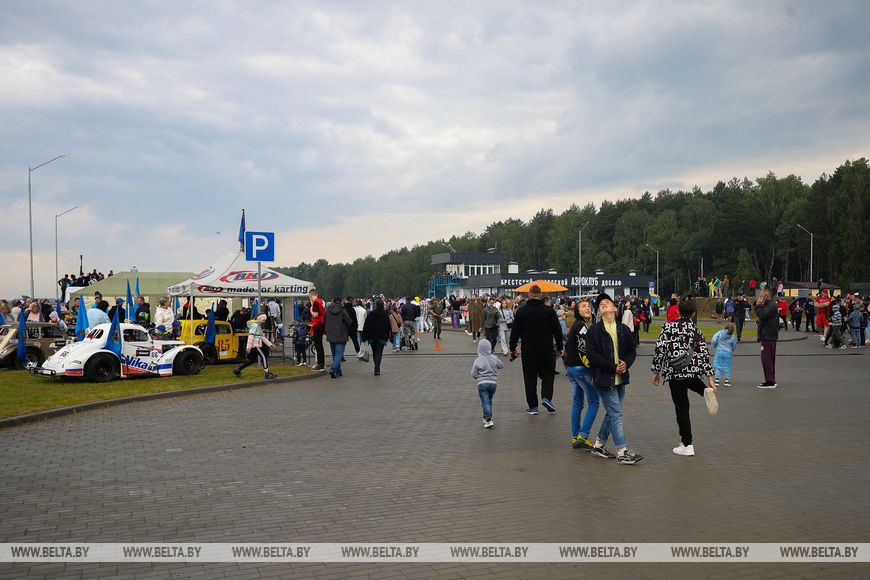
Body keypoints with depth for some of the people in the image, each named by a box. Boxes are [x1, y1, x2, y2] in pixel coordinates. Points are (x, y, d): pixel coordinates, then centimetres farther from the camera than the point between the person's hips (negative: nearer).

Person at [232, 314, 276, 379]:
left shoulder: (259, 326, 19)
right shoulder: (254, 325, -12)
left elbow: (262, 337, 24)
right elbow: (250, 336, -19)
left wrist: (269, 344, 20)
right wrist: (248, 347, -25)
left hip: (257, 345, 10)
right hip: (255, 345, -10)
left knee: (251, 359, 12)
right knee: (264, 357, -9)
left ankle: (238, 370, 19)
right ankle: (267, 374, -7)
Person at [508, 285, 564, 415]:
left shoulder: (521, 311, 0)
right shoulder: (549, 310, -2)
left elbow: (515, 331, 2)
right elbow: (557, 330, 1)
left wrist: (512, 348, 11)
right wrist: (560, 348, 10)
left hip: (528, 349, 0)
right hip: (546, 349, 0)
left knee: (530, 377, 6)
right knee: (548, 374, 15)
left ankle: (533, 406, 6)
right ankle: (546, 397, -5)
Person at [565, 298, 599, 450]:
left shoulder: (574, 325, 15)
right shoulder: (581, 326, -15)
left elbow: (567, 347, 21)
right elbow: (584, 350, -23)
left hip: (570, 368, 9)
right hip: (581, 368, -9)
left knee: (577, 403, 13)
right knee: (593, 402, -2)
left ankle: (575, 438, 16)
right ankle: (583, 436, -6)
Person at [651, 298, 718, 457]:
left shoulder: (669, 327, -1)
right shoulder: (696, 330, 5)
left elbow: (659, 349, -6)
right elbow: (704, 354, 0)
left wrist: (656, 371, 3)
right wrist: (710, 377, 2)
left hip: (674, 372, -3)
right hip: (693, 370, 3)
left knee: (681, 408, 3)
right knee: (690, 382, 39)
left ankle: (687, 445, 7)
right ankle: (706, 391, 5)